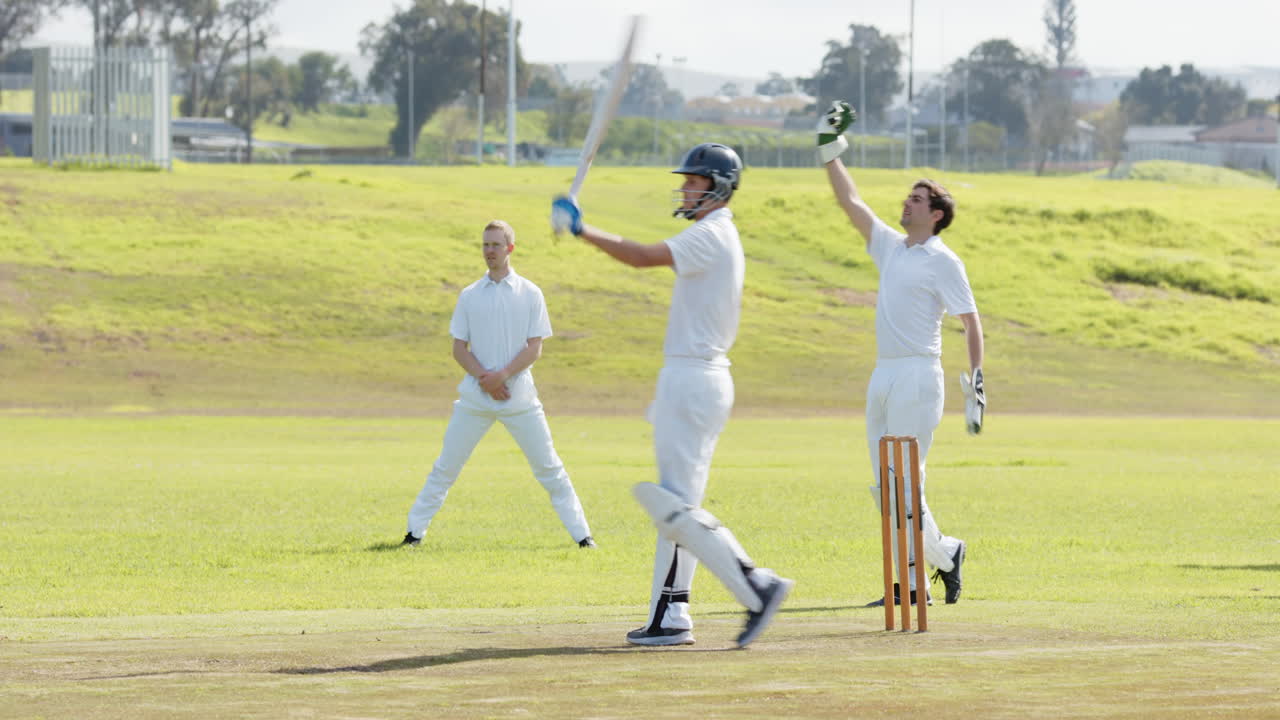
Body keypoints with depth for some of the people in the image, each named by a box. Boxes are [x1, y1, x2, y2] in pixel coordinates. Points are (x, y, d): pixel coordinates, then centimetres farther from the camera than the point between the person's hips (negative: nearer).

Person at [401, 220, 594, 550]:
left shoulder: (529, 294, 3)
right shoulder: (469, 296, 8)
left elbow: (534, 348, -2)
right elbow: (459, 348, 5)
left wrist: (502, 376, -16)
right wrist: (484, 378, -12)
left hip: (518, 394, -1)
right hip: (475, 396, 2)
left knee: (549, 467, -2)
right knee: (446, 466, 3)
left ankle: (581, 534, 2)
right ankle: (415, 531, 9)